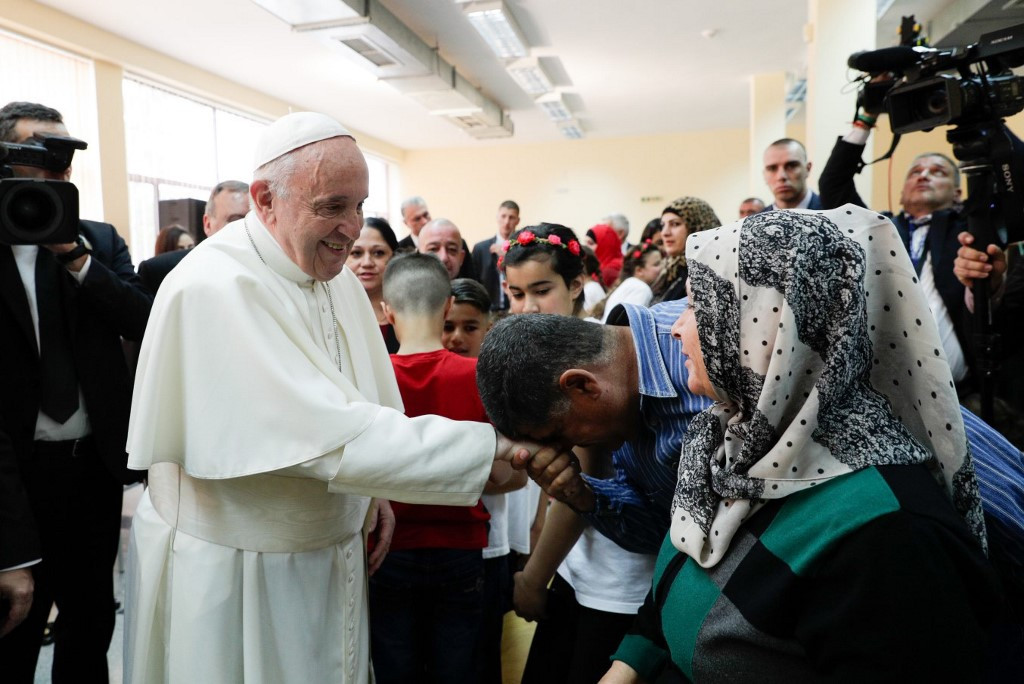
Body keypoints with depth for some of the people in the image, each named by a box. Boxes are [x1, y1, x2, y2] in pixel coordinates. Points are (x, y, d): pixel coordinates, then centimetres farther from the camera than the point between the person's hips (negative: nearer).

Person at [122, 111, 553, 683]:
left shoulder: (337, 275, 1)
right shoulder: (215, 290, -26)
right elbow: (328, 437, -33)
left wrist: (374, 493, 1)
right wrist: (495, 447, -33)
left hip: (332, 550, 7)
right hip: (234, 576, -7)